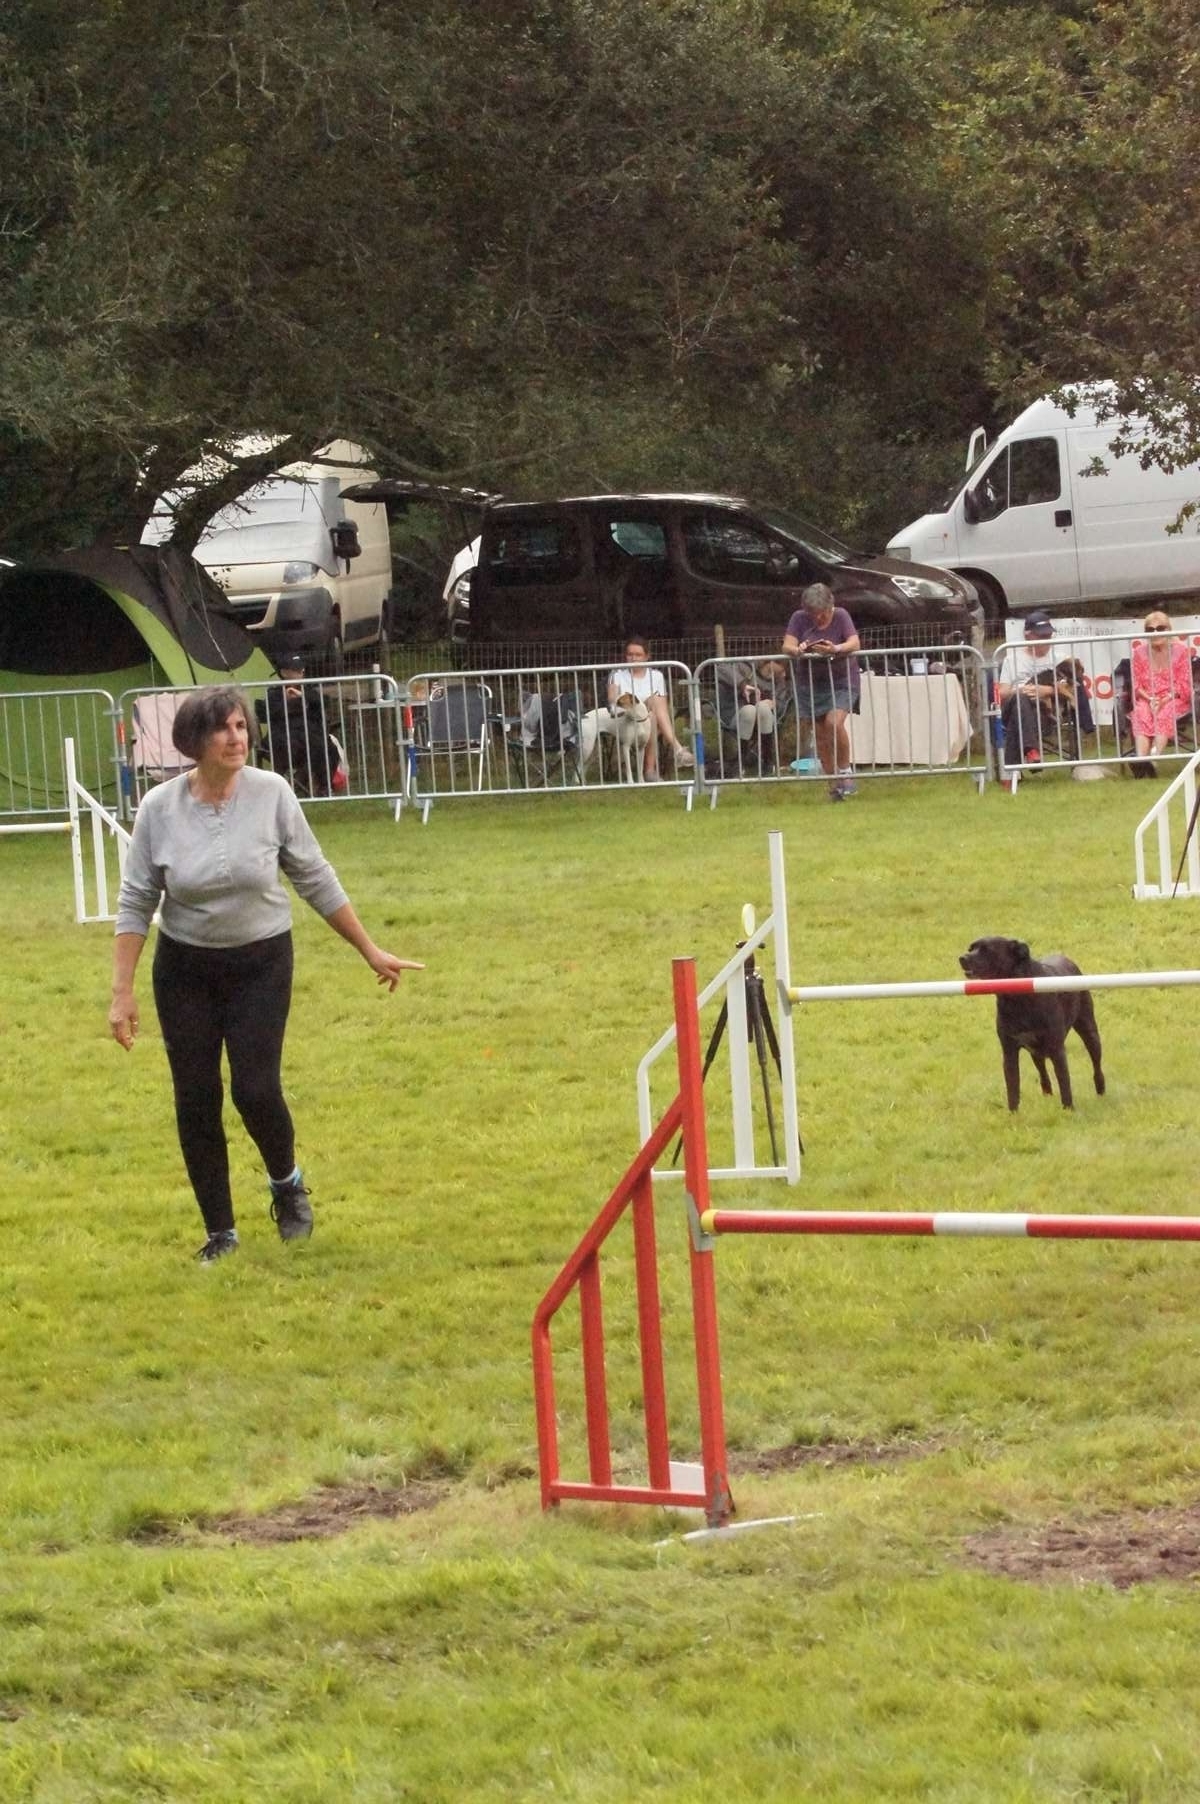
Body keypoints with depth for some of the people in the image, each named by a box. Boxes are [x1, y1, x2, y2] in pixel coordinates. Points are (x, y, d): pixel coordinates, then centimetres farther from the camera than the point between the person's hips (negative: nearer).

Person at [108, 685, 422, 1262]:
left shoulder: (271, 794, -12)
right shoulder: (159, 809, -11)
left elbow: (316, 880, -2)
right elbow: (135, 903, -4)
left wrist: (370, 951, 2)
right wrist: (122, 992, -7)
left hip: (262, 963, -1)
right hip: (185, 969, 1)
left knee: (255, 1090, -11)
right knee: (196, 1100, 2)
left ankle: (286, 1182, 21)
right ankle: (219, 1231, 17)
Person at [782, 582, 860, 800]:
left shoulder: (840, 616, -8)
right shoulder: (799, 619, -3)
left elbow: (854, 643, -19)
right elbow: (787, 646, -10)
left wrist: (836, 649, -40)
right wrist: (798, 651, -34)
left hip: (841, 679, -3)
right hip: (810, 682, 3)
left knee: (834, 722, -23)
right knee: (821, 734, 2)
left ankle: (845, 769, -4)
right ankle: (834, 784, 11)